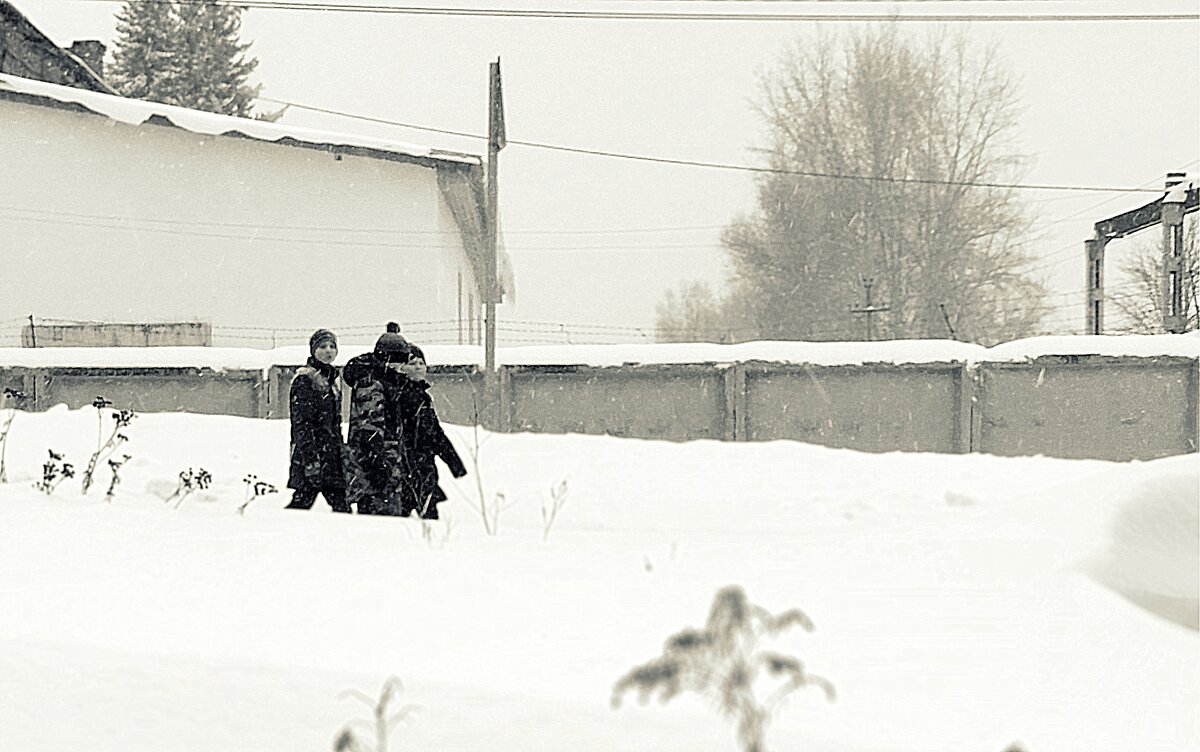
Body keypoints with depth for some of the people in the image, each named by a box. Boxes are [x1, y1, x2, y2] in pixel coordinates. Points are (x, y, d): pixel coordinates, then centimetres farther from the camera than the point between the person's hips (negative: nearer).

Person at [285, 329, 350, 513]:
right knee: (303, 501, -10)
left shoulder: (331, 380, 19)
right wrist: (310, 459, -21)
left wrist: (341, 454, 20)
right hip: (311, 456, -8)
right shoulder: (304, 380, -7)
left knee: (342, 506, 2)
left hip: (331, 457, 8)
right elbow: (301, 423, -14)